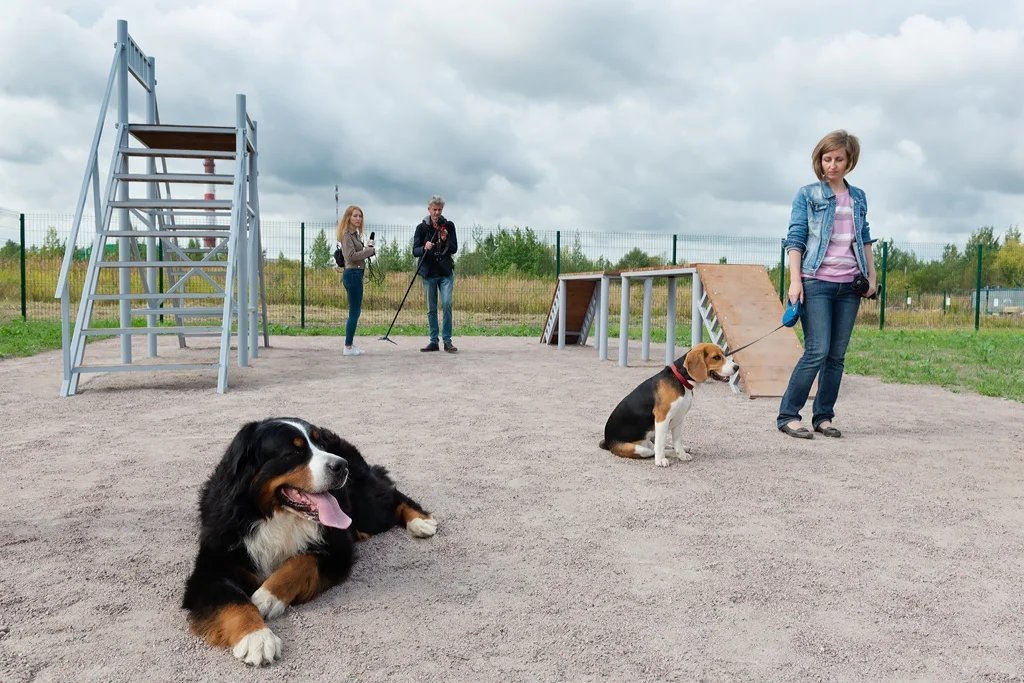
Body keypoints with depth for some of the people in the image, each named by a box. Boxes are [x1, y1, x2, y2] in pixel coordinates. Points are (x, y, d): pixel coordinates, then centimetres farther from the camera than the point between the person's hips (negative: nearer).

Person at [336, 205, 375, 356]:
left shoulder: (355, 234, 16)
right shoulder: (347, 234, -12)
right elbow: (352, 256, -21)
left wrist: (367, 247, 2)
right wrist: (370, 250, -14)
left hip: (355, 274, 10)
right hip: (353, 274, -10)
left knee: (355, 311, 13)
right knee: (354, 311, -6)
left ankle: (350, 345, 19)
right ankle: (348, 347, -2)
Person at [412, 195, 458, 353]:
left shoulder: (448, 225, 3)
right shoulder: (422, 227, 1)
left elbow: (454, 249, 2)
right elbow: (415, 251, -2)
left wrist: (445, 240, -17)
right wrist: (424, 248, -23)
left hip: (446, 272, 0)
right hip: (428, 273, 1)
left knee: (446, 304, -11)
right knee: (431, 309, 5)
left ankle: (447, 341, -4)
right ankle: (434, 341, 13)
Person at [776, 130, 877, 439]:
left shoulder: (858, 197, 16)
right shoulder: (807, 194, 2)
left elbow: (865, 239, 21)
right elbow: (795, 239, -3)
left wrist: (872, 276, 14)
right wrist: (795, 280, -12)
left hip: (849, 285, 5)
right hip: (817, 282, -5)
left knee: (837, 355, 4)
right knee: (817, 351, -12)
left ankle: (823, 416, 11)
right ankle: (787, 415, -5)